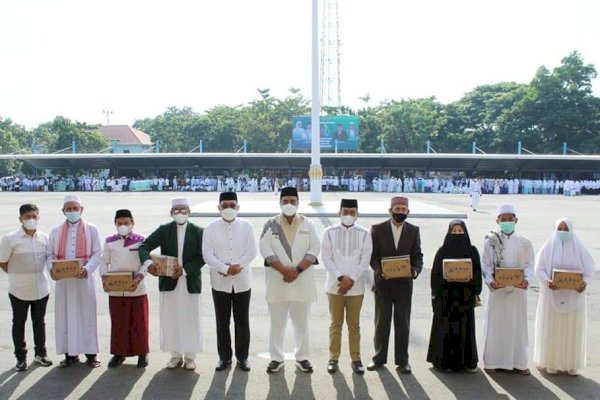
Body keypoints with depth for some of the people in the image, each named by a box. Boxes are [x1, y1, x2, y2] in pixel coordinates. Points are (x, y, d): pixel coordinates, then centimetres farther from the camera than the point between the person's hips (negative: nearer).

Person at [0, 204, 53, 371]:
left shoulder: (44, 237, -2)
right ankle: (21, 357, 22)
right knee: (19, 323, 10)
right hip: (19, 290, -3)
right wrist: (16, 275, -1)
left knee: (39, 322, 14)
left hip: (41, 288, 3)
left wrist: (36, 274, 3)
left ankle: (40, 354, 27)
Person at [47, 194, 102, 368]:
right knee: (65, 316, 5)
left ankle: (90, 353, 10)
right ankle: (70, 353, 15)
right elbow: (50, 254, 7)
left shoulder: (92, 230, 2)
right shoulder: (56, 231, 9)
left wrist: (87, 269, -20)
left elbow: (97, 254, -3)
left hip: (84, 279, -2)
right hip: (63, 280, 2)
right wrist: (51, 268, -13)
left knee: (87, 315, 2)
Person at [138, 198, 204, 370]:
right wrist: (148, 262, -26)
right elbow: (144, 246, -6)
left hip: (191, 282, -1)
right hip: (169, 282, 1)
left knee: (191, 320, 4)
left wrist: (184, 269, -18)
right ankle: (176, 355, 20)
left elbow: (202, 257, -5)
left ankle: (190, 356, 16)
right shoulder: (164, 230, 3)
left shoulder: (198, 232, 0)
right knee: (171, 319, 7)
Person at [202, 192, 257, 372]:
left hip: (242, 281, 0)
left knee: (242, 321, 6)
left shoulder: (246, 226, 0)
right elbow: (207, 255, -7)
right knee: (222, 321, 7)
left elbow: (252, 251, -4)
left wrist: (237, 266, -17)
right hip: (220, 281, 0)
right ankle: (224, 357, 19)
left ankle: (242, 357, 18)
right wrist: (226, 269, -17)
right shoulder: (211, 228, -2)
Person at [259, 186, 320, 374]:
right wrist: (284, 270, -17)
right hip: (277, 281, -1)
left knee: (301, 322, 9)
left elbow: (314, 249, -3)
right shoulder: (271, 224, 1)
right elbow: (265, 249, -8)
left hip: (302, 281, 1)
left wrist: (297, 270, -14)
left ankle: (302, 358, 20)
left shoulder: (307, 224, 4)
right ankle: (276, 358, 17)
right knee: (277, 322, 6)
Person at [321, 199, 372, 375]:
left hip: (356, 287, 0)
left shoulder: (364, 233, 0)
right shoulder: (330, 232, -1)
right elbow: (326, 258, -5)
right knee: (336, 323, 7)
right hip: (335, 285, 0)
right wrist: (341, 278, -15)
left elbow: (365, 261, -3)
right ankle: (333, 358, 16)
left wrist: (351, 280, -13)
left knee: (354, 324, 8)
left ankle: (356, 359, 16)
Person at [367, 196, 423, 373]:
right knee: (381, 322, 8)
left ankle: (402, 360, 17)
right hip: (383, 283, -1)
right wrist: (380, 271, -20)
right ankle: (379, 358, 19)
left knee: (403, 323, 7)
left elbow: (417, 256, 3)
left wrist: (415, 270, -17)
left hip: (404, 284, 1)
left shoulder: (414, 231, 5)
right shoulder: (377, 229, 0)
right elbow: (373, 255, -3)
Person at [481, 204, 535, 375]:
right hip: (497, 289, -1)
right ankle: (493, 361, 11)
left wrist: (527, 280, -17)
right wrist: (490, 281, -19)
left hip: (518, 290, 2)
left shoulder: (524, 242, 5)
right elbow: (486, 265, -2)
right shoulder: (491, 241, 0)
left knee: (517, 324, 6)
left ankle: (518, 362, 15)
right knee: (495, 324, 2)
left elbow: (530, 265, 2)